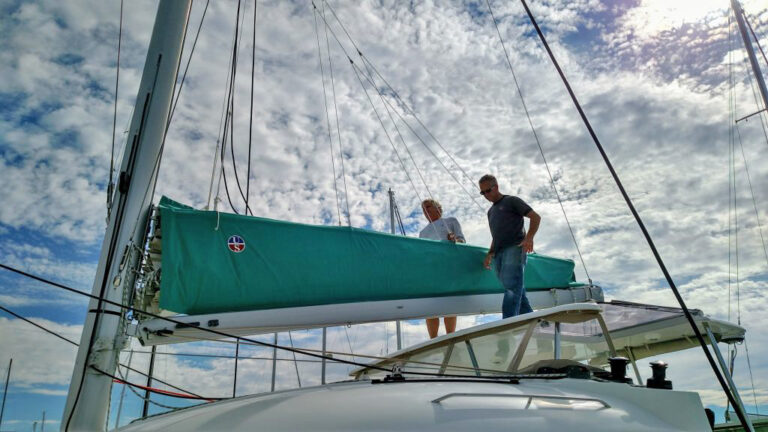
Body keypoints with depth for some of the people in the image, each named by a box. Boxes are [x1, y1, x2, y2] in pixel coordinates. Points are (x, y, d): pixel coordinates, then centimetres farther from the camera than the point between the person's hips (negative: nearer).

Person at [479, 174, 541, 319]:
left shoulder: (511, 201, 8)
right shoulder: (491, 211, 29)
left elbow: (536, 217, 0)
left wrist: (529, 237, -15)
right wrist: (489, 254, 16)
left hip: (514, 248, -7)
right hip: (499, 253, 7)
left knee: (511, 288, -19)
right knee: (517, 291, 3)